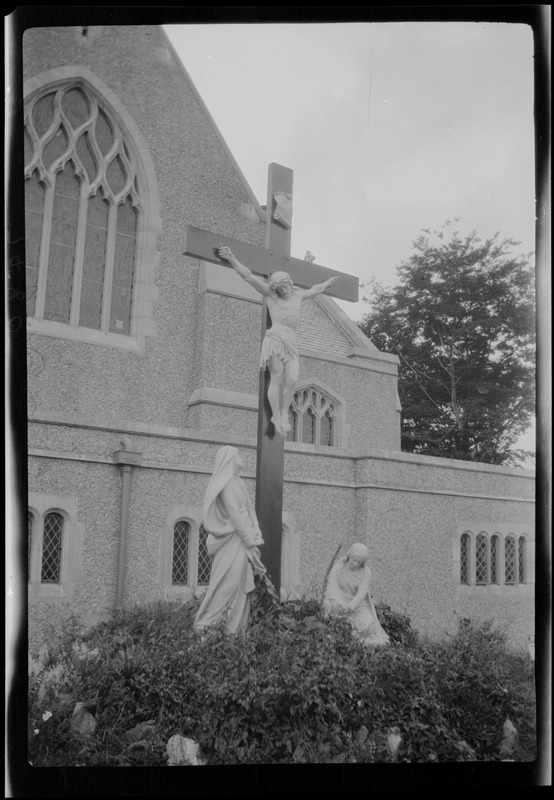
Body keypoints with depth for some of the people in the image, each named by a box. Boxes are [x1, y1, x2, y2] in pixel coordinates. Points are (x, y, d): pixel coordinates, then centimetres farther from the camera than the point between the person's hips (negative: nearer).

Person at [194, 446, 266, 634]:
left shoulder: (235, 482, 18)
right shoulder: (227, 483, -11)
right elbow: (234, 514, -16)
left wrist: (252, 538, 8)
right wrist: (249, 541, -15)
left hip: (240, 540, 9)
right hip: (232, 539, -9)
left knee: (241, 584, 8)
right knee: (227, 583, -8)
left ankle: (236, 629, 11)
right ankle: (202, 623, -2)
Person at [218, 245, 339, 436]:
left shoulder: (297, 295, 23)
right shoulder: (270, 294, 10)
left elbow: (314, 290, 44)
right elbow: (248, 276, 4)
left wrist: (327, 283, 59)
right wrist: (231, 258, -3)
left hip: (292, 342, 5)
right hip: (275, 339, -5)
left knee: (292, 380, -11)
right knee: (277, 379, -9)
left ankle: (284, 413, 2)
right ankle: (277, 417, -3)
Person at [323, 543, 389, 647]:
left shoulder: (366, 572, -8)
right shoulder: (337, 567, -9)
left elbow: (362, 592, -20)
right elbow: (331, 588, -21)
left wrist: (350, 606, -38)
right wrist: (337, 603, -40)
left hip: (357, 605, 0)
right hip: (339, 602, 0)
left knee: (366, 624, -28)